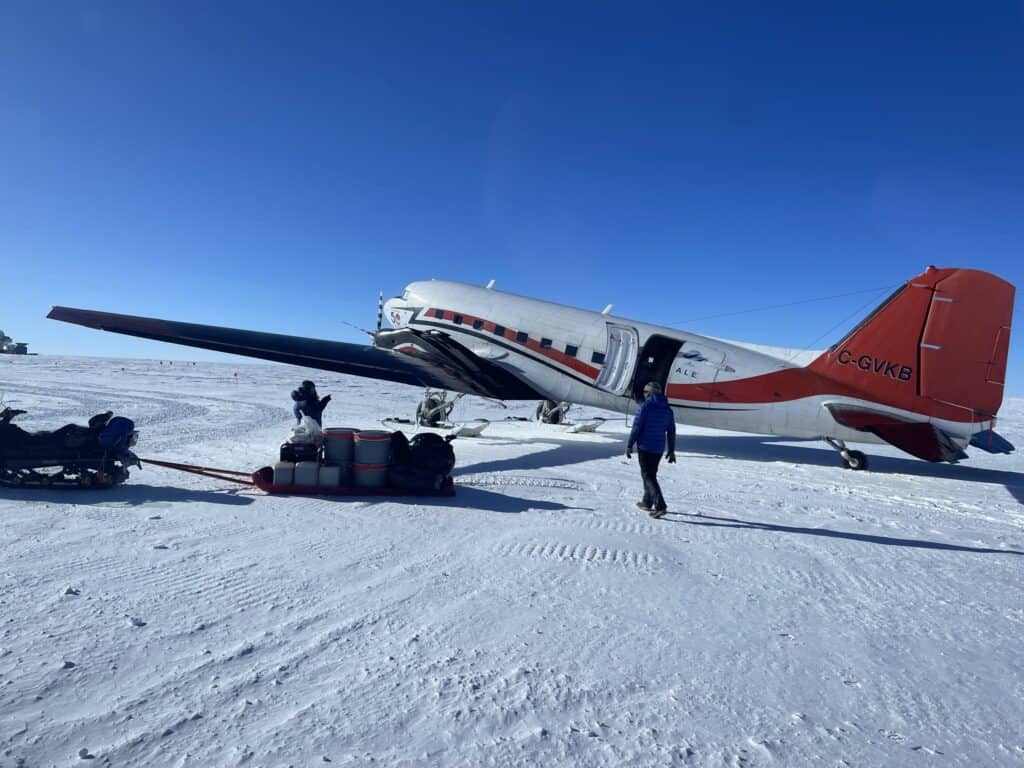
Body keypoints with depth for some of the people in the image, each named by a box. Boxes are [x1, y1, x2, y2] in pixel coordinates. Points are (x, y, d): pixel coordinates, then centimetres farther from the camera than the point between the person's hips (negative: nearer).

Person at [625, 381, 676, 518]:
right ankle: (647, 502, 28)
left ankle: (660, 506, -14)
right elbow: (671, 431, 11)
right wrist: (671, 450, 17)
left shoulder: (645, 407, -12)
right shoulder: (667, 410, 9)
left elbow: (636, 427, -14)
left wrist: (629, 445, -6)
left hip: (645, 447, -7)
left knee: (648, 476, -4)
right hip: (659, 448, 7)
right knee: (651, 474, 20)